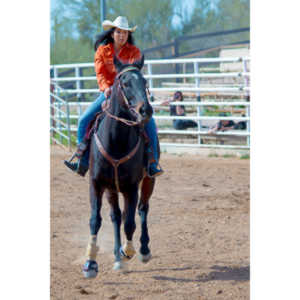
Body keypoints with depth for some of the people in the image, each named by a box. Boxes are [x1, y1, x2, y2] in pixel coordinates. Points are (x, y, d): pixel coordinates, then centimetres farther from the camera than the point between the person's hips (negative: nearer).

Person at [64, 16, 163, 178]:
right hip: (108, 94, 1)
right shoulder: (102, 50, 2)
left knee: (149, 122, -20)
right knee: (84, 120, -14)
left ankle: (153, 165, -13)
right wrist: (106, 87, -26)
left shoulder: (134, 51, 0)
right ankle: (83, 161, -5)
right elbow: (100, 73, -6)